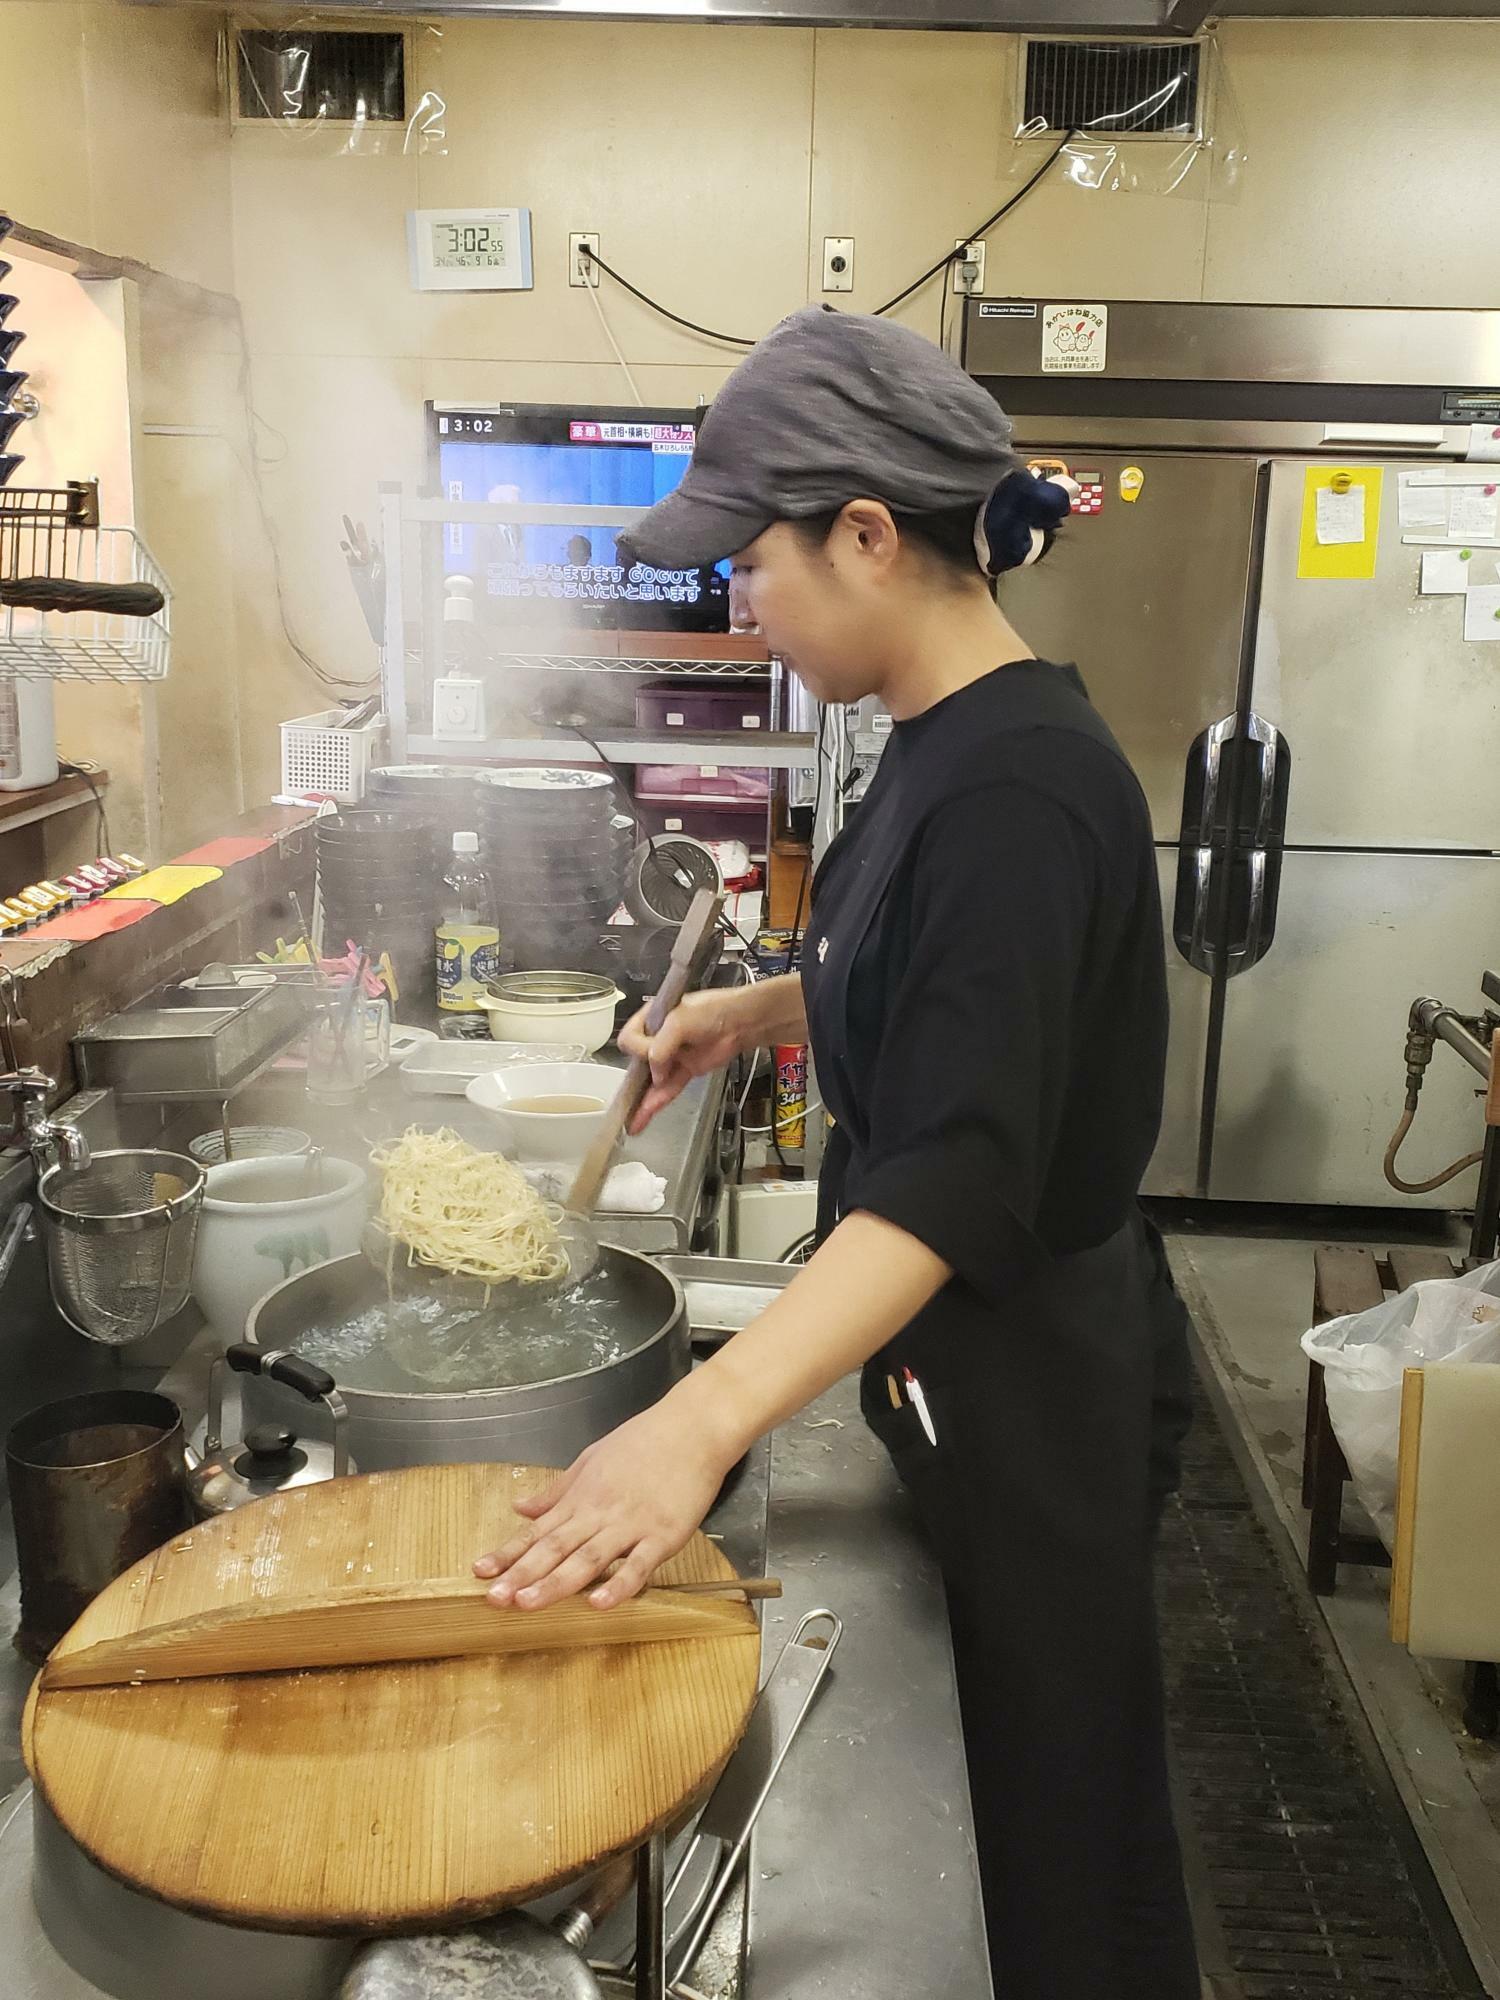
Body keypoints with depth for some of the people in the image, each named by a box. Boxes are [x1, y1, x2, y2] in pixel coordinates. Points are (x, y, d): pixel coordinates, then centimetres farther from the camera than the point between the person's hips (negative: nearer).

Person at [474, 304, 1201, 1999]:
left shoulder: (1018, 789, -27)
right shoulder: (951, 741, 3)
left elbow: (960, 1176, -34)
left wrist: (697, 1426, -41)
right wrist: (765, 1007, 5)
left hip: (1033, 1392, -9)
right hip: (960, 1361, 9)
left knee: (1052, 1809, 13)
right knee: (990, 1758, 27)